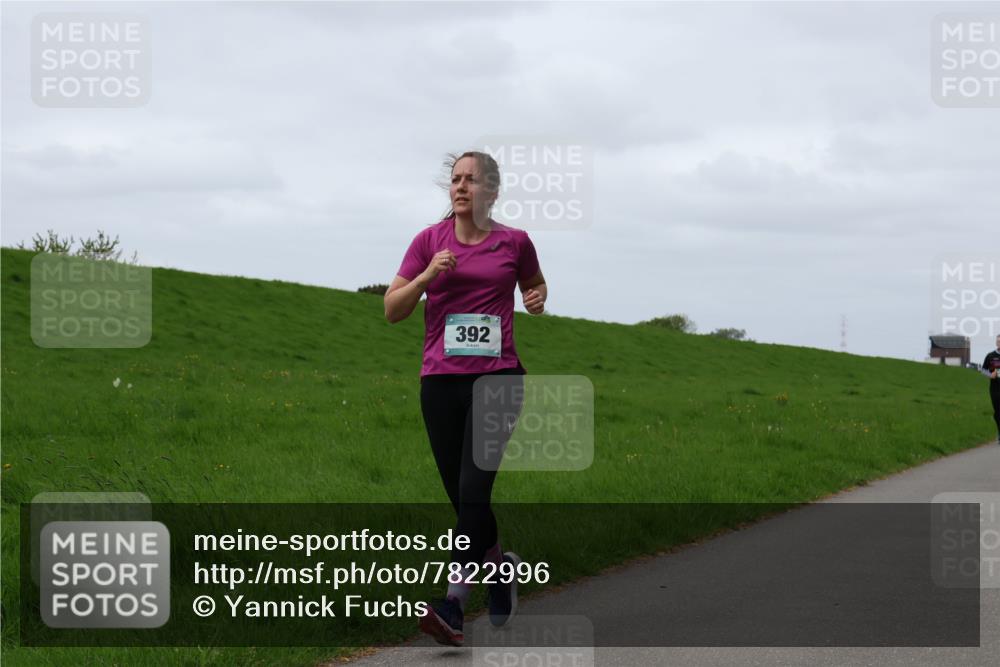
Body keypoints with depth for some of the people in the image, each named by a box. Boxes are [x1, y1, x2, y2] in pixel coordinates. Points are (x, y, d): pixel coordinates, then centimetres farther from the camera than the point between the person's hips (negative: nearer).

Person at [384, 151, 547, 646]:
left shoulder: (514, 242, 4)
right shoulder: (429, 240, 4)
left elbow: (534, 284, 24)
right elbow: (392, 310, 3)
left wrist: (538, 298, 1)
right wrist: (428, 275, -14)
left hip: (497, 377, -2)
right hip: (440, 381, 2)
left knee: (473, 489, -16)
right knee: (461, 495, 8)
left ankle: (454, 606, -18)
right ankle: (501, 566, 35)